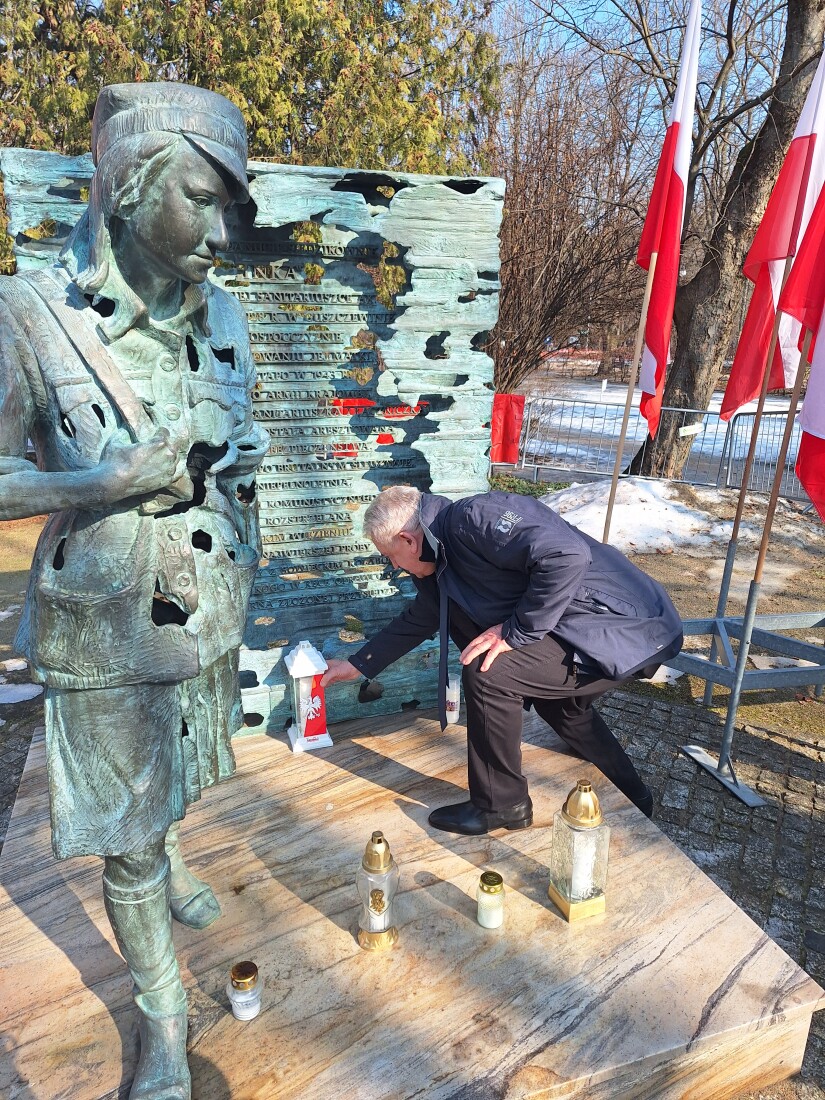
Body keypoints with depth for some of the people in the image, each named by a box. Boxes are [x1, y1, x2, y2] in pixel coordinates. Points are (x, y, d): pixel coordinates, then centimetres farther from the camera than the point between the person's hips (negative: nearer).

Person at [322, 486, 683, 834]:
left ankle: (501, 805, 5)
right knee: (557, 701, 32)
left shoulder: (474, 519, -23)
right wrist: (359, 665, 30)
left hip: (627, 628, -10)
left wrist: (516, 631, -25)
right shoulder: (439, 563, 9)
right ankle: (632, 797, 50)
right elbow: (416, 621, 24)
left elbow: (568, 555, -34)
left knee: (486, 672, -17)